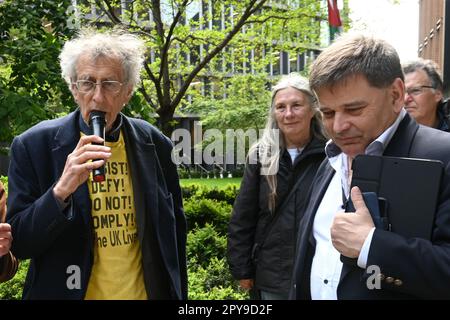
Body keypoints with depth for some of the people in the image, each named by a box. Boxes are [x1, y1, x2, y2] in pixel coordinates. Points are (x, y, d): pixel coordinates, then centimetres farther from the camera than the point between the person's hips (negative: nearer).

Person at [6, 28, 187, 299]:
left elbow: (175, 228, 3)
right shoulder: (33, 145, -12)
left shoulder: (155, 144, -6)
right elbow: (18, 243, -11)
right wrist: (61, 191, -27)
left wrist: (178, 293, 7)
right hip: (67, 290, -1)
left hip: (144, 292, 2)